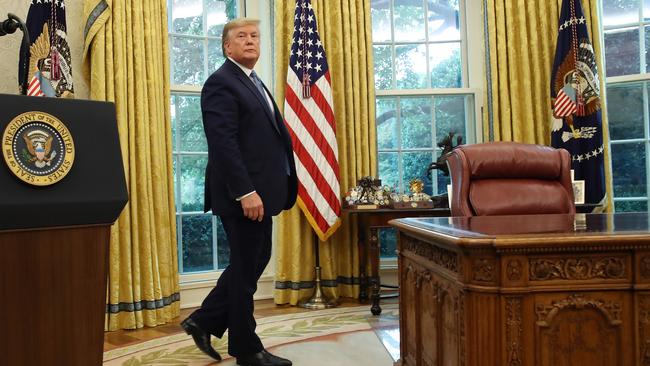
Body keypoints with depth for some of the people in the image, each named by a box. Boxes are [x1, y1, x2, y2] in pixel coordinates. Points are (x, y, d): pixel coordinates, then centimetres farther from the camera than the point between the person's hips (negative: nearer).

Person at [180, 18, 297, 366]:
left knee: (255, 262, 17)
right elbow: (223, 143, -20)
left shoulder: (255, 82, 20)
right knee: (246, 267, 2)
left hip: (259, 191, 10)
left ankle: (204, 321, 28)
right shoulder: (221, 82, -10)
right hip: (244, 194, -10)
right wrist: (245, 192, -25)